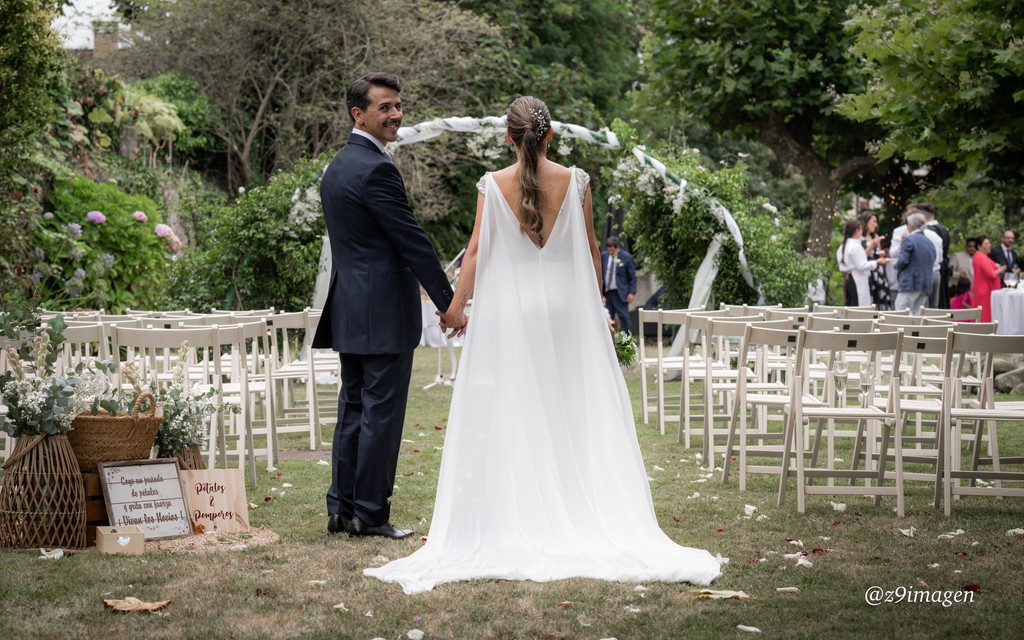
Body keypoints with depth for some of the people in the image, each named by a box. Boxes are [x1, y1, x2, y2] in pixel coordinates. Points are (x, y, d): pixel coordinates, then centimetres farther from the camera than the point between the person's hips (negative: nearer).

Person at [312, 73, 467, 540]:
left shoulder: (337, 166, 15)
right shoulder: (376, 169, -16)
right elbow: (411, 239, -16)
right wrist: (447, 302, -11)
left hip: (350, 309, 10)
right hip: (384, 312, -10)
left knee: (353, 409, 12)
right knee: (382, 413, -4)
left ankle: (342, 509, 16)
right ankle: (370, 514, 0)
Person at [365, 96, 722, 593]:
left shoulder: (493, 185, -5)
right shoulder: (575, 182, -2)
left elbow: (476, 252, -3)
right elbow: (590, 250, 5)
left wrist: (455, 306, 8)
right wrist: (597, 307, 17)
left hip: (508, 310, -1)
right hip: (566, 309, 1)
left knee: (509, 417, 5)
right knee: (573, 415, 7)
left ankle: (514, 524, 5)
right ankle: (580, 520, 7)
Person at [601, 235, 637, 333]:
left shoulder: (626, 257, -7)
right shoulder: (604, 255, 6)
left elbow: (632, 277, -3)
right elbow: (600, 272, 14)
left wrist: (632, 293, -9)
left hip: (619, 293, -4)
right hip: (606, 292, 4)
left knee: (623, 317, -4)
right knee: (608, 317, 4)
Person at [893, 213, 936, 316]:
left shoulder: (909, 240, -7)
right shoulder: (930, 243, 14)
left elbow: (903, 261, -14)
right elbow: (932, 264, 18)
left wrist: (896, 266, 7)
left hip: (910, 284, -7)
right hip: (926, 285, 7)